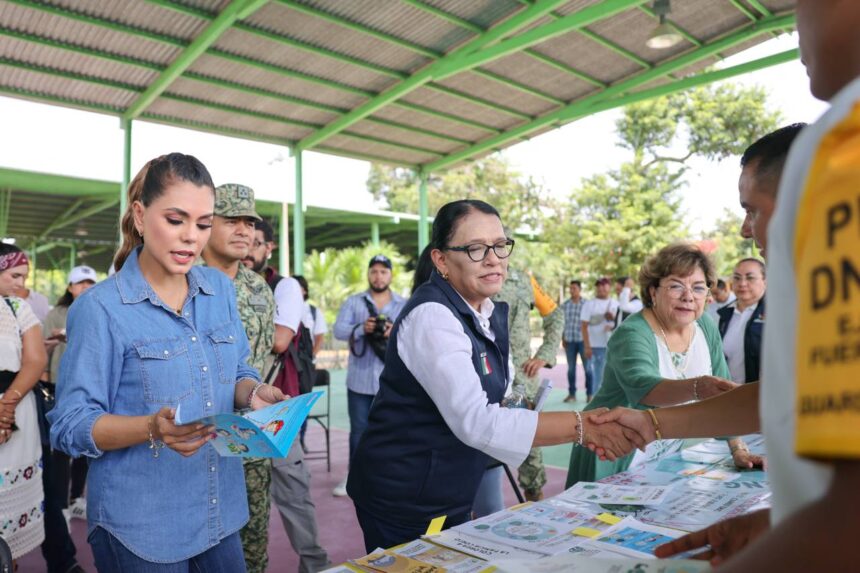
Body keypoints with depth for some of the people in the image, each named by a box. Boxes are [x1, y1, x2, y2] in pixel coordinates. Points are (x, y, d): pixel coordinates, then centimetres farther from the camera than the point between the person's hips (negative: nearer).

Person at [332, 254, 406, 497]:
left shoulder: (405, 305, 6)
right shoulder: (353, 302, 6)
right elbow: (338, 330, -7)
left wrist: (397, 333, -25)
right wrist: (361, 328, -25)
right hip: (359, 379, 0)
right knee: (358, 429, 10)